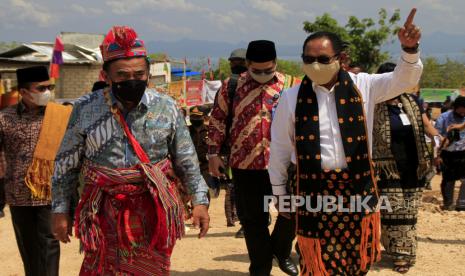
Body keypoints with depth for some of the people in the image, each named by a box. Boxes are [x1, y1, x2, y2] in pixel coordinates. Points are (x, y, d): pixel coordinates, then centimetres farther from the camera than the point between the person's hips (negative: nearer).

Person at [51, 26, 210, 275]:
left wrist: (199, 200, 1)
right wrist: (60, 209, 5)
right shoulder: (85, 109, -3)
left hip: (154, 211, 1)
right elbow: (66, 165, 5)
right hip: (105, 214, 0)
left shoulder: (167, 108, -1)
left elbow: (187, 161, 6)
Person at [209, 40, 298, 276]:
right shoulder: (232, 87, 2)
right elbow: (217, 120, 7)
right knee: (253, 220, 8)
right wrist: (213, 153, 2)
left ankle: (281, 250, 32)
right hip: (245, 165, 0)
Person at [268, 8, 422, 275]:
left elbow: (403, 80, -4)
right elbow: (280, 148, 5)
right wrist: (279, 192, 10)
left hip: (356, 187, 2)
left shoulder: (362, 86, 0)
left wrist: (410, 49, -25)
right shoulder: (292, 97, -2)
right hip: (313, 188, -1)